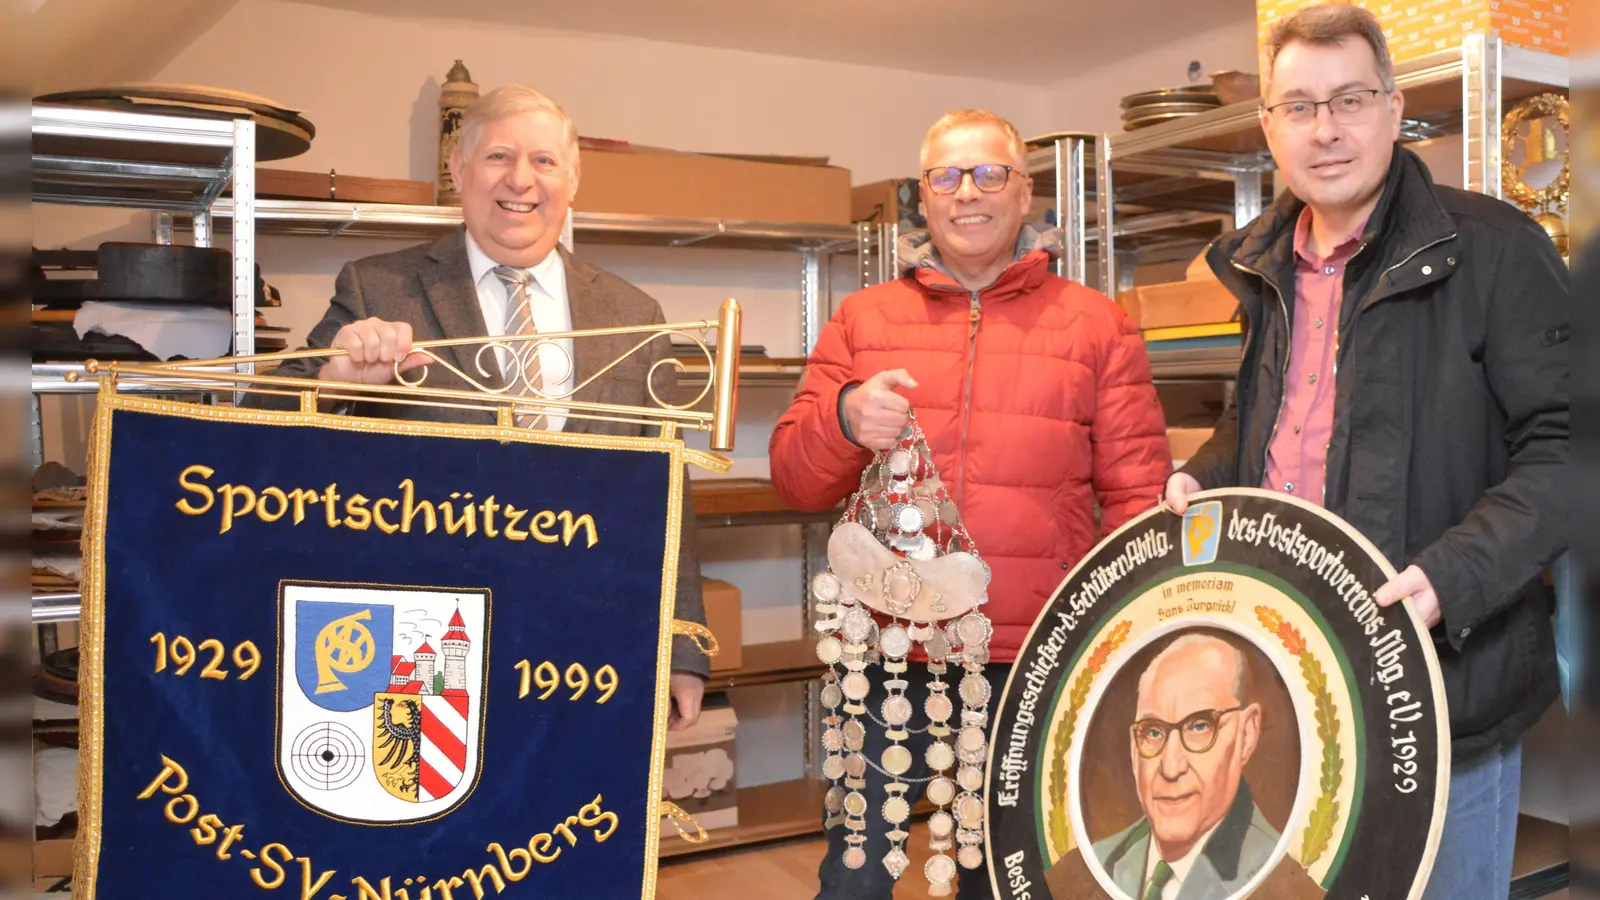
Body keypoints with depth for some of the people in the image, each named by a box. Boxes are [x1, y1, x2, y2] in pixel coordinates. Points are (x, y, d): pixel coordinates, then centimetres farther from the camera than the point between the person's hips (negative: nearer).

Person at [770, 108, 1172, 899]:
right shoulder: (862, 321, 8)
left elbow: (1138, 496, 2)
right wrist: (846, 420, -15)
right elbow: (794, 480, 5)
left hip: (1037, 669, 0)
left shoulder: (1097, 325, 5)